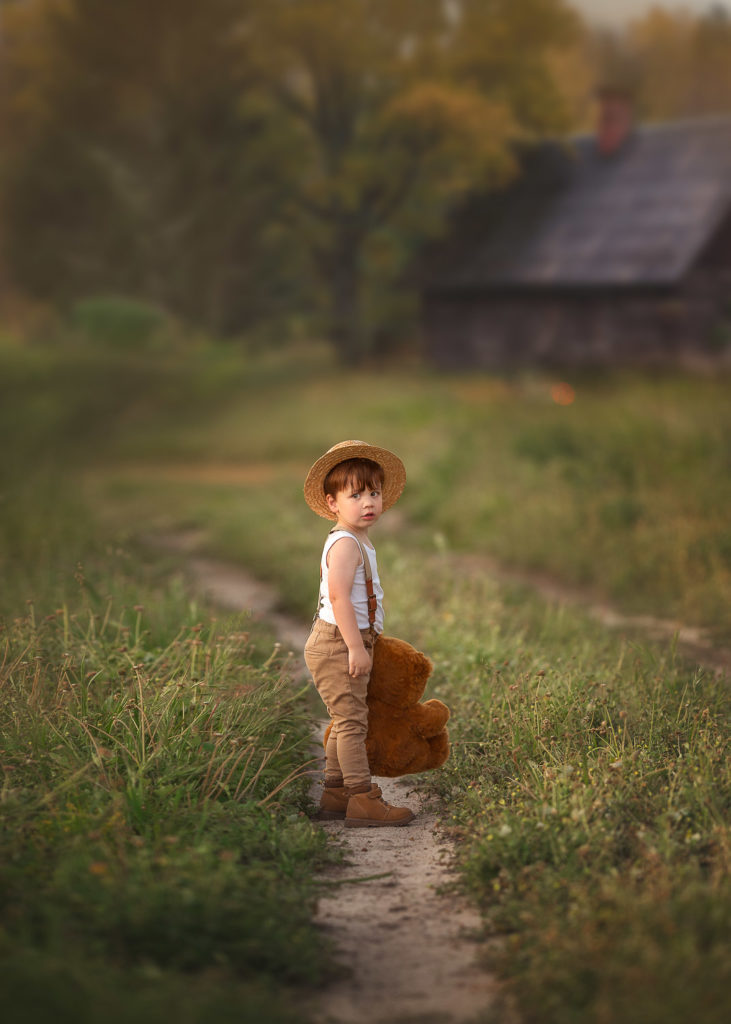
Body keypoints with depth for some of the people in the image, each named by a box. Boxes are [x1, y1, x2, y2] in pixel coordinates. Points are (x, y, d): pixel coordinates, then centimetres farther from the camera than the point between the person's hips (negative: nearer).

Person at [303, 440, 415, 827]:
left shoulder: (358, 542, 16)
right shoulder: (346, 543, -17)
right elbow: (339, 596, -27)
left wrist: (362, 643, 25)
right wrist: (356, 647, -28)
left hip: (346, 644, 11)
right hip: (337, 645, -11)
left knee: (345, 722, 15)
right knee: (351, 719, -10)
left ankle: (334, 794, 22)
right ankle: (362, 799, -10)